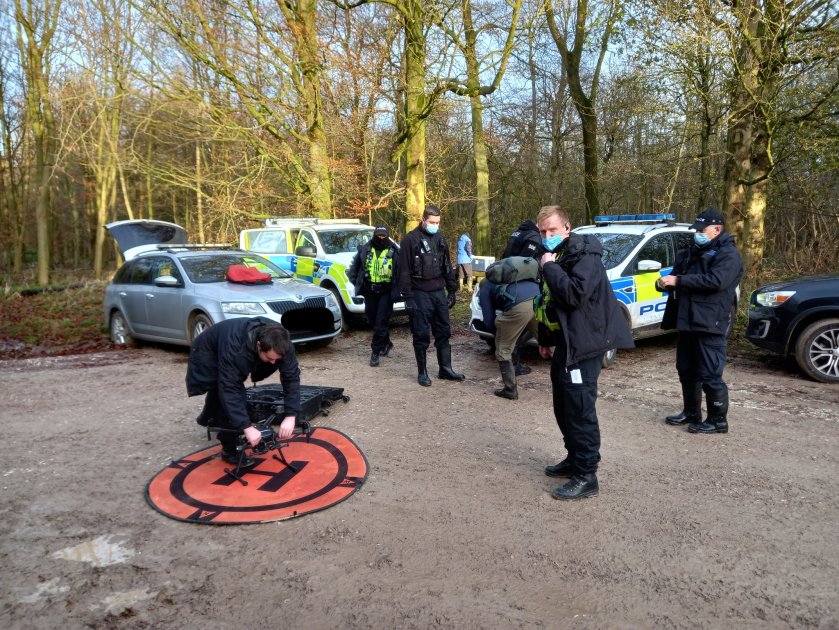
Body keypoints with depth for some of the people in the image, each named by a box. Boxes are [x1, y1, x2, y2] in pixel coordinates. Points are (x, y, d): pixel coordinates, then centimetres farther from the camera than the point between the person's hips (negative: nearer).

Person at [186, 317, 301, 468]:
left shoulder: (280, 342, -31)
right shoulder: (234, 349, -46)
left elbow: (292, 377, -28)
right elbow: (229, 389, -45)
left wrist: (291, 416, -37)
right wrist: (247, 427, -48)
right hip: (208, 355, -6)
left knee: (220, 391, 30)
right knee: (230, 394, -23)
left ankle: (208, 419, 62)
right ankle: (229, 449, -5)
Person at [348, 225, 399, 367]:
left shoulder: (394, 251, -2)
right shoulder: (365, 250, 5)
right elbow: (354, 266, 16)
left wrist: (397, 288, -7)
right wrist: (356, 282, 9)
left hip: (386, 292, -4)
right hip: (369, 291, 4)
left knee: (381, 323, -6)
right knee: (372, 320, 13)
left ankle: (375, 352, -1)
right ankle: (386, 343, 35)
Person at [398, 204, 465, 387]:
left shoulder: (440, 239, 11)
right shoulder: (410, 239, -6)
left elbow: (448, 266, 18)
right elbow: (404, 270, -9)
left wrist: (452, 291, 14)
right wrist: (408, 297, -13)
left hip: (439, 292, 6)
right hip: (420, 294, -5)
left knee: (443, 332, 9)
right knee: (421, 335, 1)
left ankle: (445, 369, 19)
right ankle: (422, 372, 12)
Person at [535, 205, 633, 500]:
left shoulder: (584, 255, -14)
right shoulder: (554, 256, 14)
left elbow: (576, 293, -31)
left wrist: (550, 268, -21)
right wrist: (545, 339, 23)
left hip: (583, 344, -10)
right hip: (564, 343, 10)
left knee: (580, 409, -8)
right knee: (563, 407, 17)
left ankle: (586, 476, 1)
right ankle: (575, 458, 32)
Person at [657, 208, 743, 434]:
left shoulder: (728, 254, -8)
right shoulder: (692, 252, 19)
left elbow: (716, 280, -24)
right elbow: (677, 274, 23)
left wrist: (678, 281, -24)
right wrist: (665, 282, 0)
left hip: (710, 324, -9)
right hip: (687, 321, 9)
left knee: (710, 375, -4)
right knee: (686, 371, 16)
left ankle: (718, 420, 7)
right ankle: (691, 413, 29)